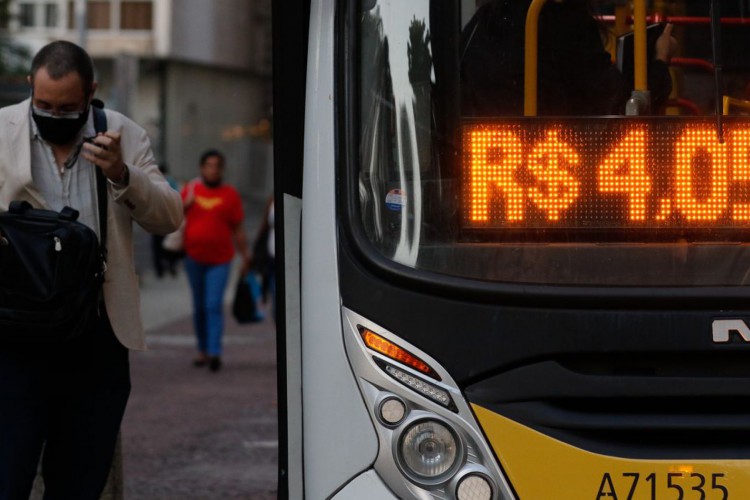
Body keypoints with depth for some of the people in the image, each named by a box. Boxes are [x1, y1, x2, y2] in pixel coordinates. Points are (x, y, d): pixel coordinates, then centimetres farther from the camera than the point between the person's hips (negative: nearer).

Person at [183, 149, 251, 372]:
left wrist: (245, 256, 1)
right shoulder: (191, 189, 7)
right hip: (194, 257, 3)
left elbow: (238, 230, 3)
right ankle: (203, 350, 20)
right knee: (199, 306, 10)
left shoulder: (230, 194, 1)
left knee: (214, 305, -13)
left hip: (219, 259, -3)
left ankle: (215, 352, -19)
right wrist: (185, 205, -5)